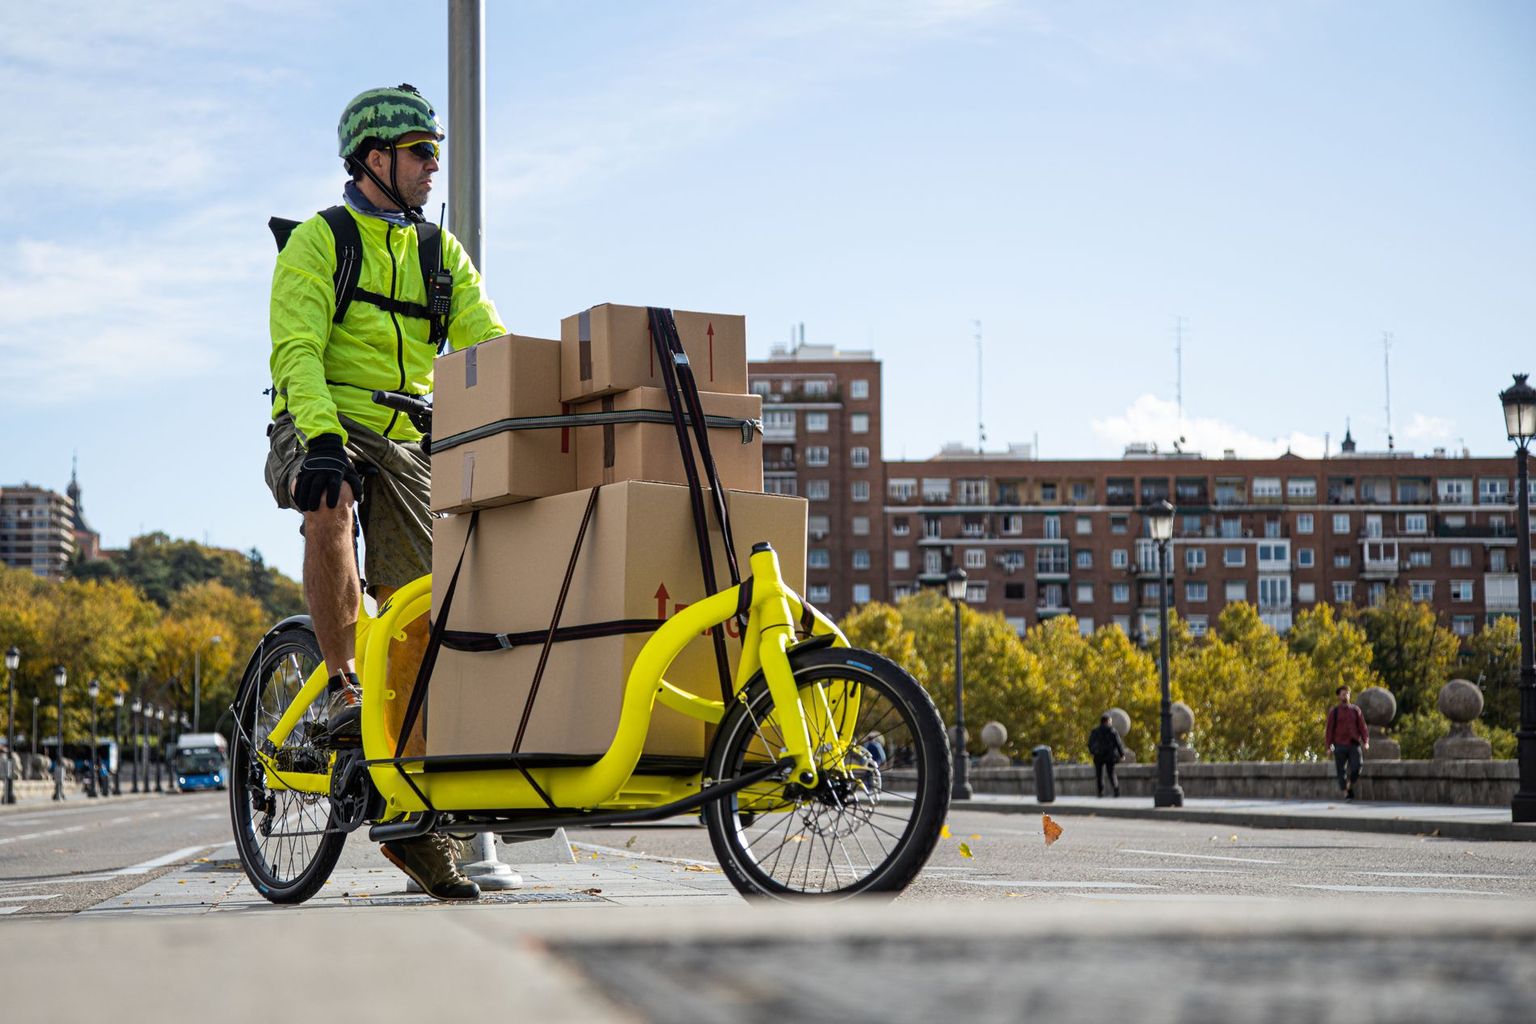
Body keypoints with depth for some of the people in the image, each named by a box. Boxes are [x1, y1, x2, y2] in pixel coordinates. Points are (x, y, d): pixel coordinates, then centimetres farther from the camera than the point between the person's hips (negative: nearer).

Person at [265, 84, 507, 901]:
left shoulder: (442, 254, 14)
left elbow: (488, 344, 2)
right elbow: (296, 349, -15)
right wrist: (322, 437, -32)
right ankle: (343, 686, -23)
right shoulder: (318, 241, -1)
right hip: (322, 430, -4)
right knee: (327, 508, -40)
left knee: (420, 619, -4)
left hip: (406, 441, 4)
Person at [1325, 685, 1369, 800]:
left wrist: (1366, 742, -7)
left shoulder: (1355, 710, 10)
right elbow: (1329, 729, 1)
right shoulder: (1334, 711, 4)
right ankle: (1346, 793, 7)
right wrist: (1329, 745, -12)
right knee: (1341, 771, -2)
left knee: (1356, 768, -12)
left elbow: (1362, 727, 7)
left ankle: (1350, 785, 14)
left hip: (1354, 744, 1)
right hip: (1340, 746, -1)